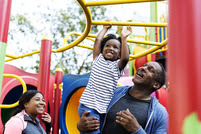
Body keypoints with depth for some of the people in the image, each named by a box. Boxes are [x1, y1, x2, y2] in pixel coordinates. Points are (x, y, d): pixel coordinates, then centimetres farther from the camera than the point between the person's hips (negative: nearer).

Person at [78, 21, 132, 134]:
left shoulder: (117, 66, 10)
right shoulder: (98, 60, 13)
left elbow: (125, 58, -11)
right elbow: (98, 40, 9)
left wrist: (123, 38, -5)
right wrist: (105, 28, 22)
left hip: (104, 108, 2)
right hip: (88, 105, -2)